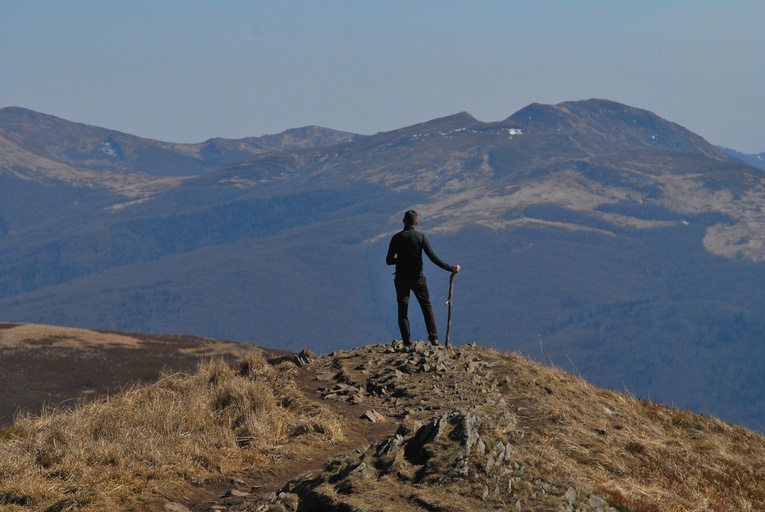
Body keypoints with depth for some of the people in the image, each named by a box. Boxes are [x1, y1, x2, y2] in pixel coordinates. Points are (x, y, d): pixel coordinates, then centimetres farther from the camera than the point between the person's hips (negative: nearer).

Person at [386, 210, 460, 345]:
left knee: (402, 310, 6)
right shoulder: (420, 236, -7)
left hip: (401, 279, 0)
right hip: (417, 278, 0)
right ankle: (434, 338, 6)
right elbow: (433, 257, -11)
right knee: (427, 307, 13)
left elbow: (389, 261, -2)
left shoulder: (397, 238, -5)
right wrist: (451, 268, -5)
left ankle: (407, 341, 0)